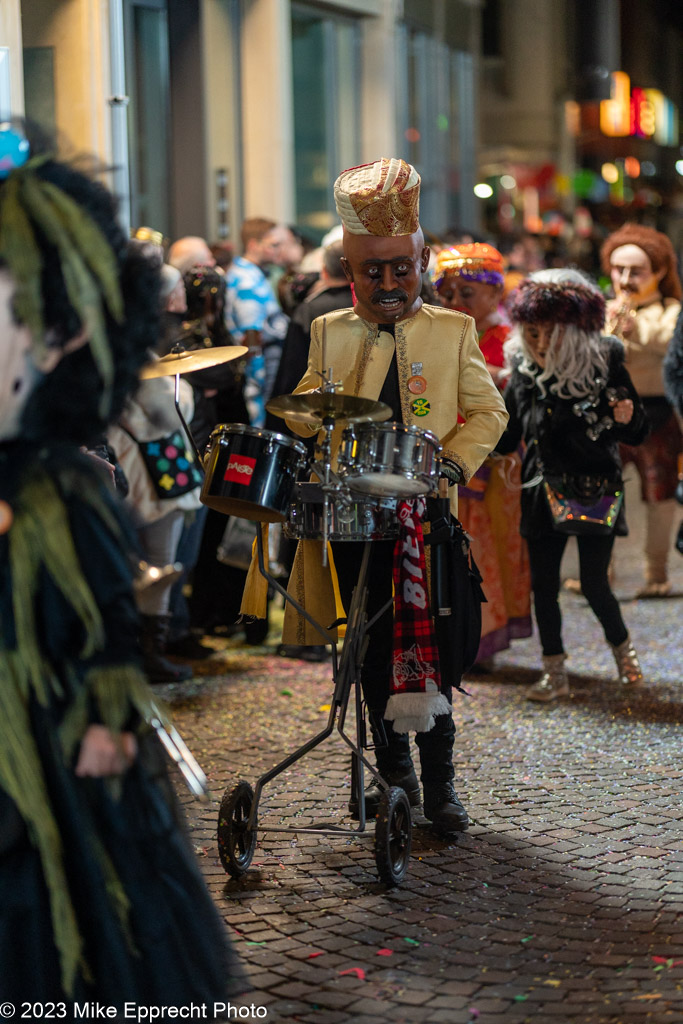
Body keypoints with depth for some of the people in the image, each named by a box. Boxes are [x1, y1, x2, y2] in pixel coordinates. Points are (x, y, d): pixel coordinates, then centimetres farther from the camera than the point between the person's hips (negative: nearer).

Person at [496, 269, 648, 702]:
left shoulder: (604, 366, -9)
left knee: (594, 583, -3)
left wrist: (626, 419, -24)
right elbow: (507, 438, 9)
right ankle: (555, 672, 18)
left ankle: (622, 646, 26)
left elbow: (638, 433, -3)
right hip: (543, 493, 4)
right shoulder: (524, 375, 1)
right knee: (543, 584, 5)